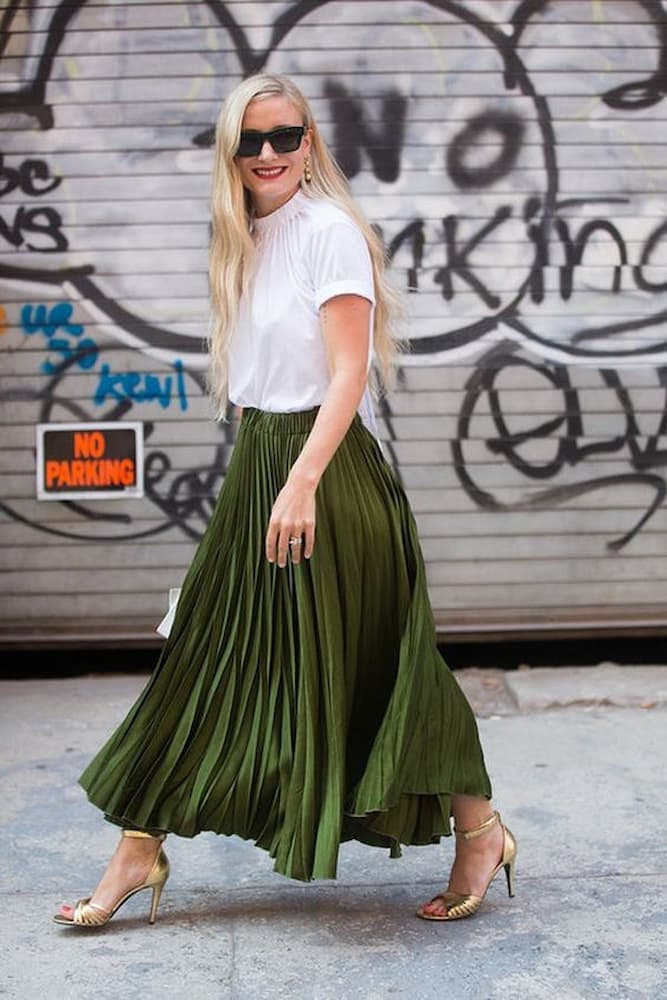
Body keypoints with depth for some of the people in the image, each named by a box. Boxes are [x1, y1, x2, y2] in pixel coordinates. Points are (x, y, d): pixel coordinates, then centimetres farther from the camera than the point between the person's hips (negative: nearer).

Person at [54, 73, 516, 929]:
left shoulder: (329, 230, -10)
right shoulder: (247, 241, 14)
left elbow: (349, 373, -18)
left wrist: (302, 481, -27)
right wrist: (260, 474, 13)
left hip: (327, 469, -8)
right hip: (257, 466, 8)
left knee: (363, 670, 0)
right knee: (209, 657, 10)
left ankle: (480, 833, 18)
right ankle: (139, 851, 19)